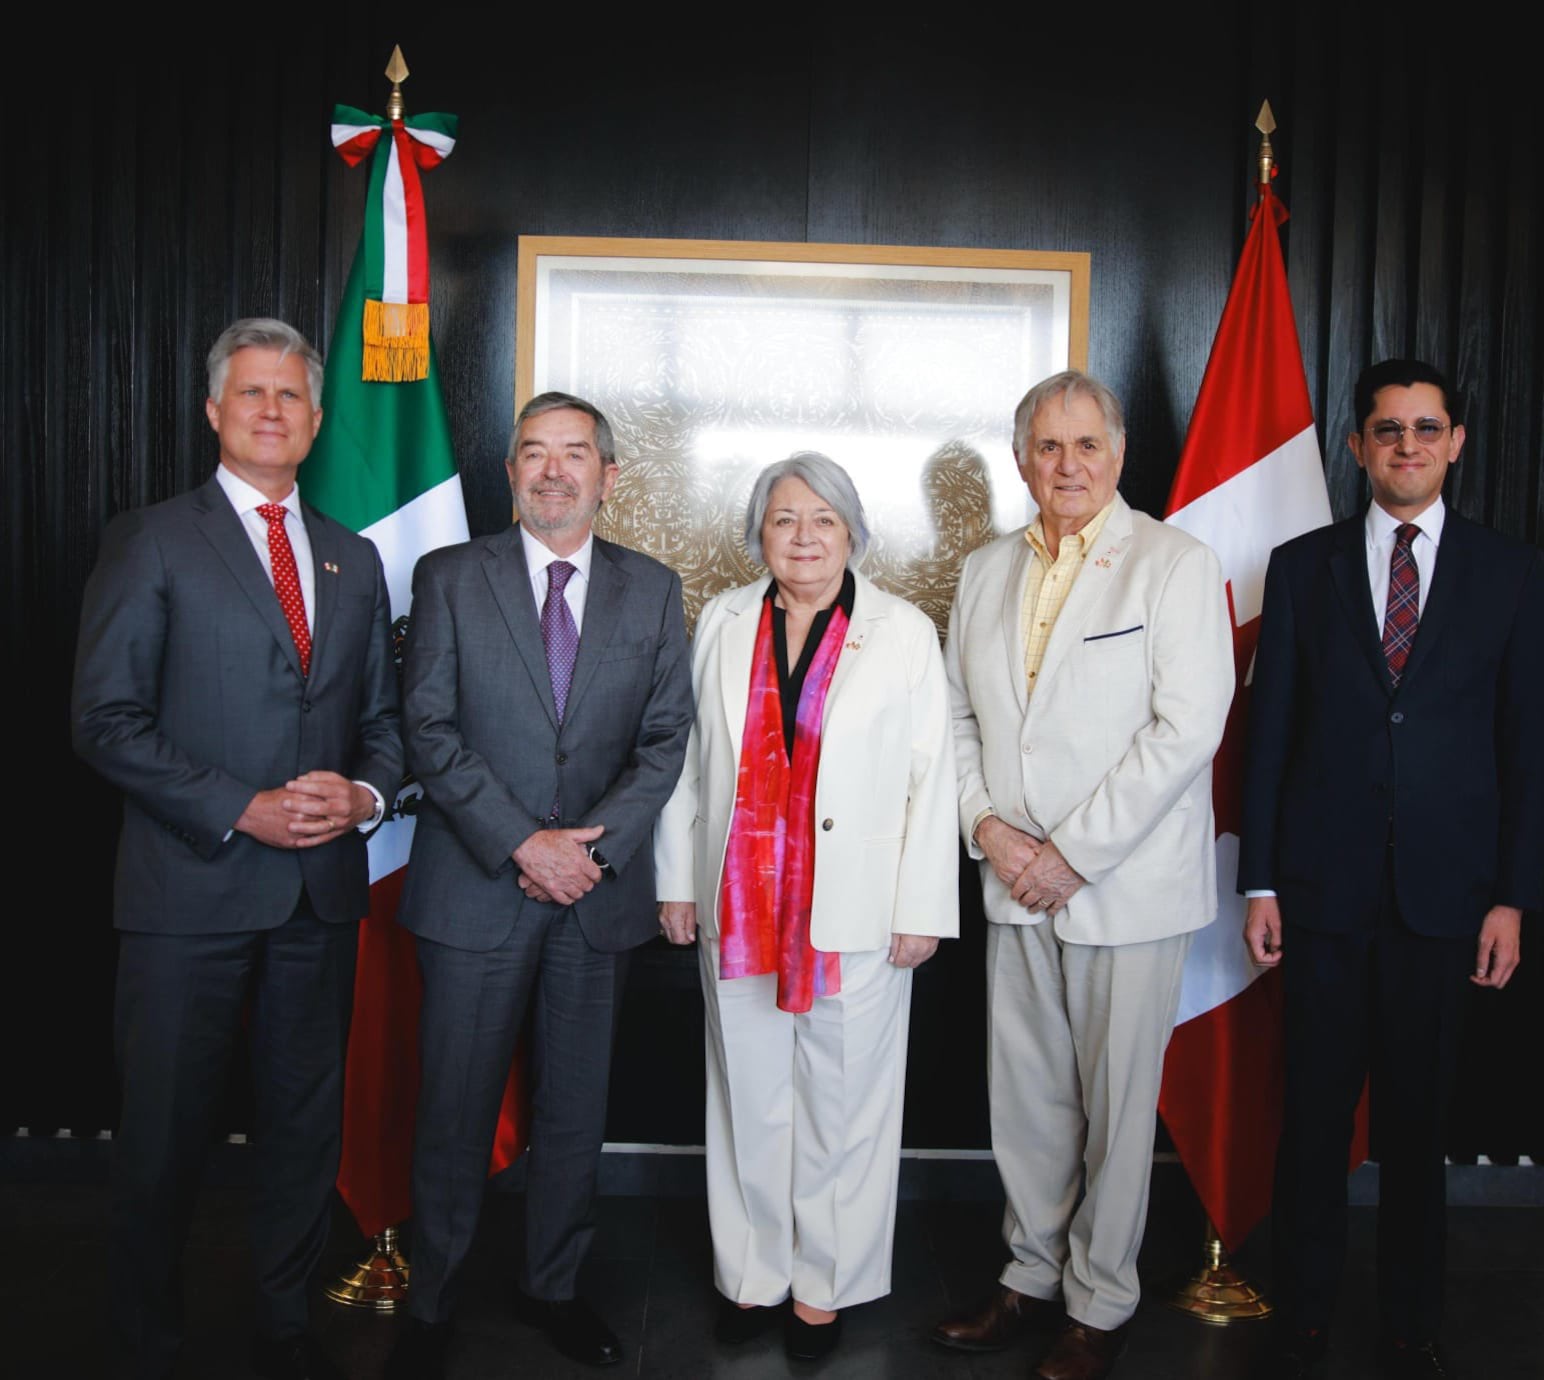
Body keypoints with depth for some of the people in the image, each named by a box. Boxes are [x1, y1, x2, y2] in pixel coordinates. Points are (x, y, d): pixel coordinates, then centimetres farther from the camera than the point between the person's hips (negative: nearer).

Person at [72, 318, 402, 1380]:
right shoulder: (150, 542, -1)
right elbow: (107, 720, -8)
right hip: (191, 889, -4)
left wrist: (363, 794, -6)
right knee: (164, 1138, 7)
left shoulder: (355, 560, 13)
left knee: (306, 1122, 15)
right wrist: (240, 811, -16)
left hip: (323, 891, 4)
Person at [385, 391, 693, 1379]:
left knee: (576, 1108, 13)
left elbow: (667, 739, 3)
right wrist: (524, 844, -14)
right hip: (476, 889, -2)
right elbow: (431, 731, -5)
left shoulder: (653, 591, 7)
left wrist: (595, 847, -10)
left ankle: (555, 1287, 31)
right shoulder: (451, 578, 1)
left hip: (600, 890, 2)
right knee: (457, 1111, 6)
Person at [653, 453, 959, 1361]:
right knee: (750, 1098, 13)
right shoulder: (725, 623, 7)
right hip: (740, 907, 3)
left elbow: (932, 777, -3)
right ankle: (752, 1272, 30)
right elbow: (689, 756, 10)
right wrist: (676, 880, 8)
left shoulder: (904, 633, -2)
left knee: (842, 1106, 6)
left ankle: (826, 1285, 25)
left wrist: (922, 910, -6)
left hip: (857, 913, -2)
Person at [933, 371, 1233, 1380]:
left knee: (1116, 1105, 6)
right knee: (1025, 1098, 12)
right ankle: (1035, 1277, 31)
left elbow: (1187, 729, -14)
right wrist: (988, 825, -4)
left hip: (1127, 886, -4)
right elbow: (958, 715, 13)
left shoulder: (1178, 566, -6)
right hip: (1018, 883, 5)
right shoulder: (987, 572, 11)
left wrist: (1073, 853, -16)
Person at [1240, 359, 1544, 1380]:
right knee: (1316, 1113, 8)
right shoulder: (1303, 567, 5)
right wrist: (1258, 882, 0)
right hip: (1323, 886, 0)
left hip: (1445, 893, 0)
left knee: (1419, 1116, 10)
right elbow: (1270, 730, 3)